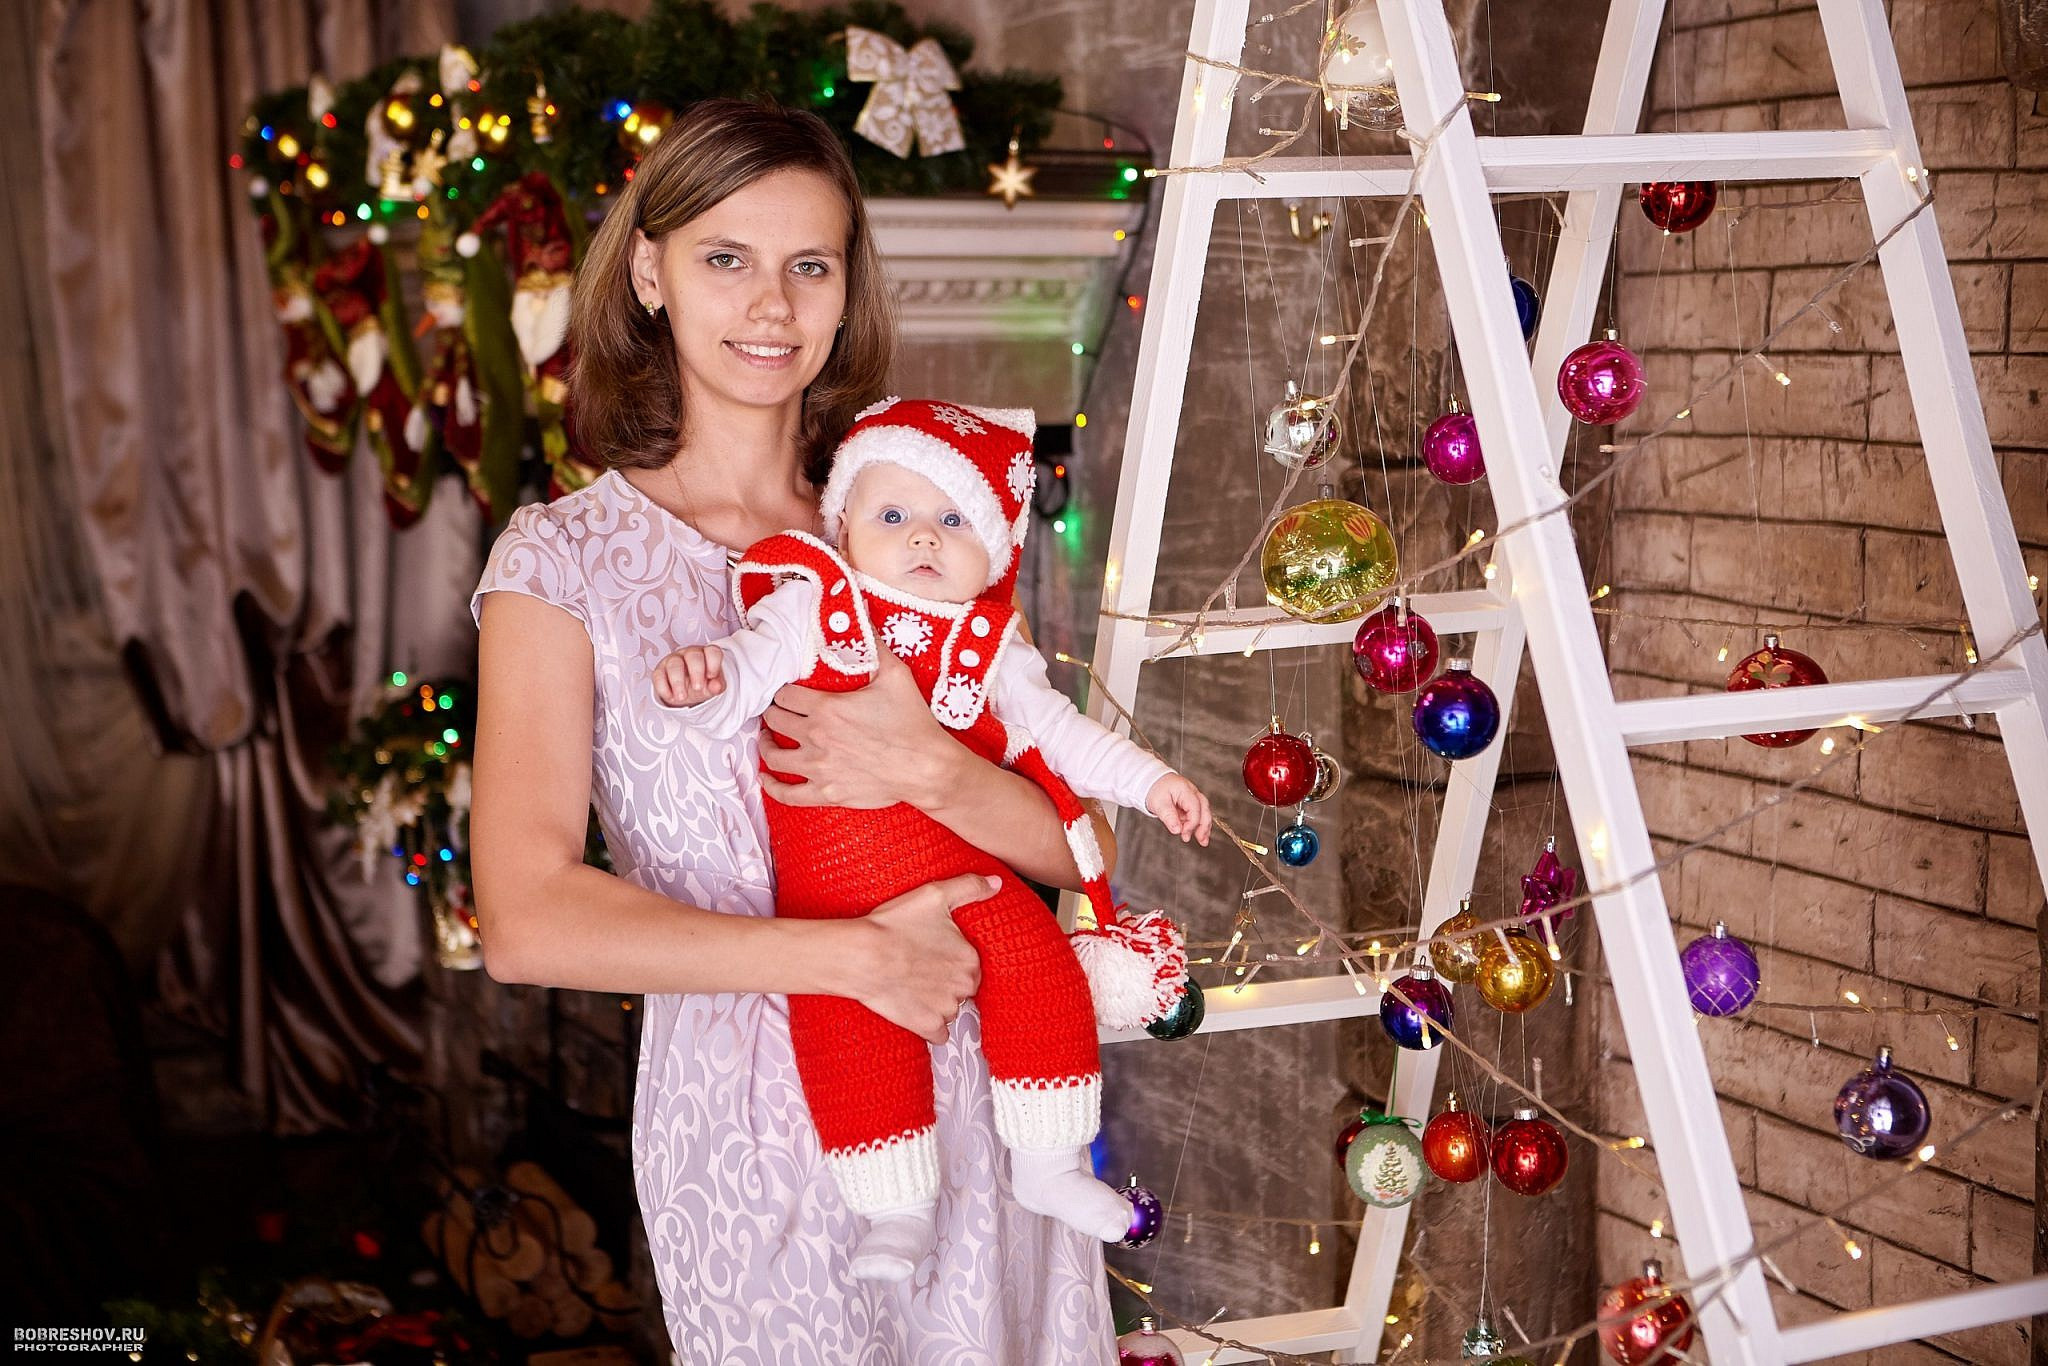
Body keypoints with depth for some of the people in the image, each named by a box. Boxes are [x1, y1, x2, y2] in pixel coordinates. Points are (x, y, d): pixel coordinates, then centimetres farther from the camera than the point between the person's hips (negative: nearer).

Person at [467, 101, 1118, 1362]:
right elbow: (528, 923, -18)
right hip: (750, 1112, -3)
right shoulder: (565, 562, -6)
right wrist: (850, 951, -19)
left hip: (978, 1083, 4)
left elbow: (1071, 843, 1)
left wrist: (928, 770, -20)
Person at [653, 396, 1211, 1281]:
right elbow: (746, 674, -9)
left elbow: (1053, 729, 19)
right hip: (834, 891, -3)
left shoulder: (989, 644, 11)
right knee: (849, 1032, -16)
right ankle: (898, 1205, 3)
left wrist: (1148, 782, 13)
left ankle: (1047, 1166, 8)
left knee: (1043, 974, -10)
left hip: (964, 867, 3)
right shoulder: (812, 610, 1)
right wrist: (702, 673, -32)